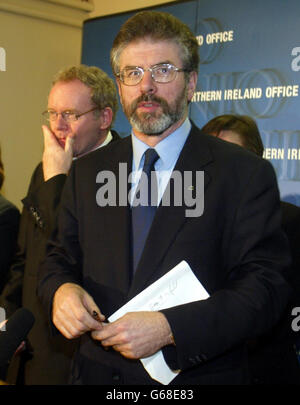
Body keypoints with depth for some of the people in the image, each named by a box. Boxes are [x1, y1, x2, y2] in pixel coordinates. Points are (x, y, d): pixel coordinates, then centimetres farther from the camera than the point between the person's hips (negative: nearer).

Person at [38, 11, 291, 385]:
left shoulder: (246, 175, -10)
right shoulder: (86, 172, 4)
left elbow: (265, 288, -14)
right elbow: (59, 257, 9)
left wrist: (169, 327, -26)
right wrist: (61, 289, -15)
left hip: (198, 375, -3)